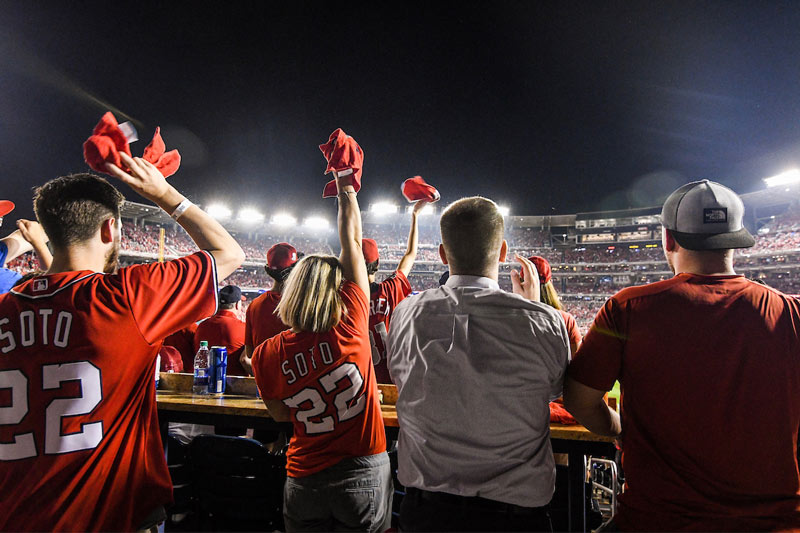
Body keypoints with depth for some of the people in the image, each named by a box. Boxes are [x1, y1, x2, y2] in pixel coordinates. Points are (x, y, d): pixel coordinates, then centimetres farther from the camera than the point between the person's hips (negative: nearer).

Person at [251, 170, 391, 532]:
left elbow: (281, 414, 5)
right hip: (364, 473, -1)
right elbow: (352, 241, -6)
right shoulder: (350, 326, -16)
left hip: (304, 480, 1)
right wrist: (346, 190, 5)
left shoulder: (267, 354, -11)